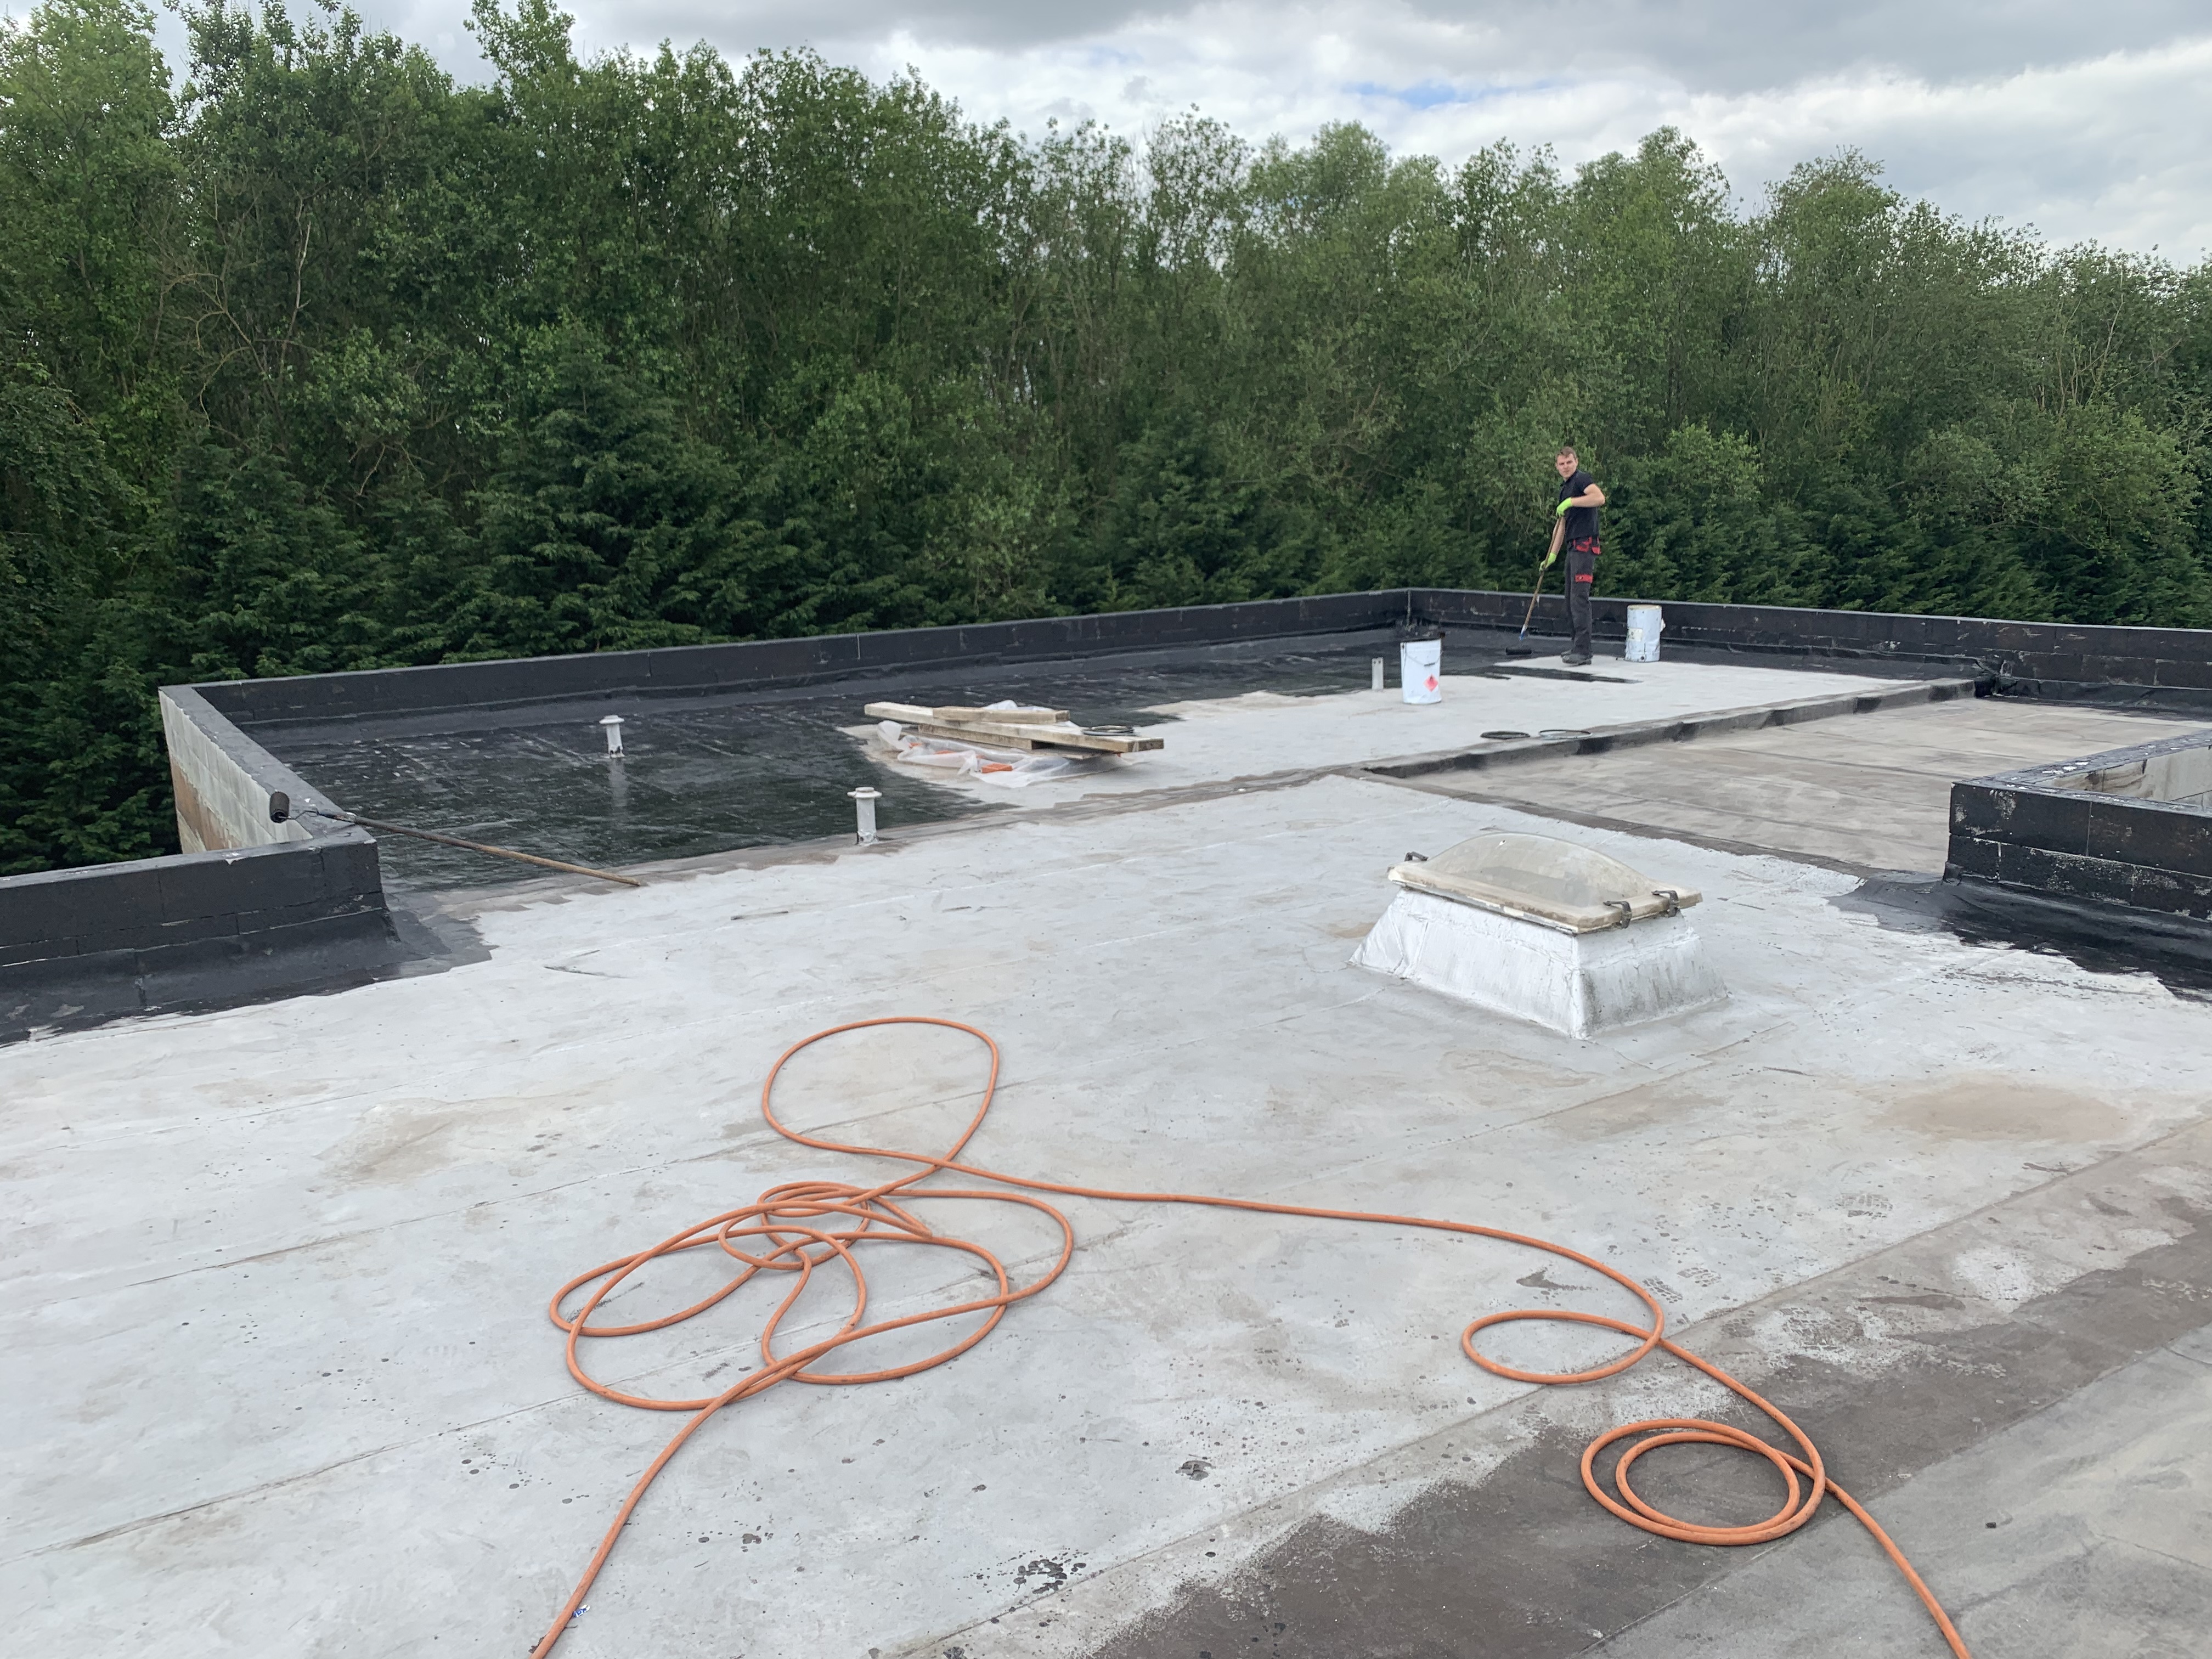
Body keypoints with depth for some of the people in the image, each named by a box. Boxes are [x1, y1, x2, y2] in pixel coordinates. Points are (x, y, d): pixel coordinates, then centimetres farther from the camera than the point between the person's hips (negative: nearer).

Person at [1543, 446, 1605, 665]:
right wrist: (1552, 555, 20)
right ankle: (1576, 645, 19)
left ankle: (1582, 651, -17)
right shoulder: (1564, 489, 23)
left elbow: (1600, 498, -26)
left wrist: (1571, 502, -23)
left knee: (1579, 597, -14)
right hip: (1573, 547, 10)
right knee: (1571, 598, 12)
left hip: (1585, 545, -10)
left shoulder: (1582, 479, -6)